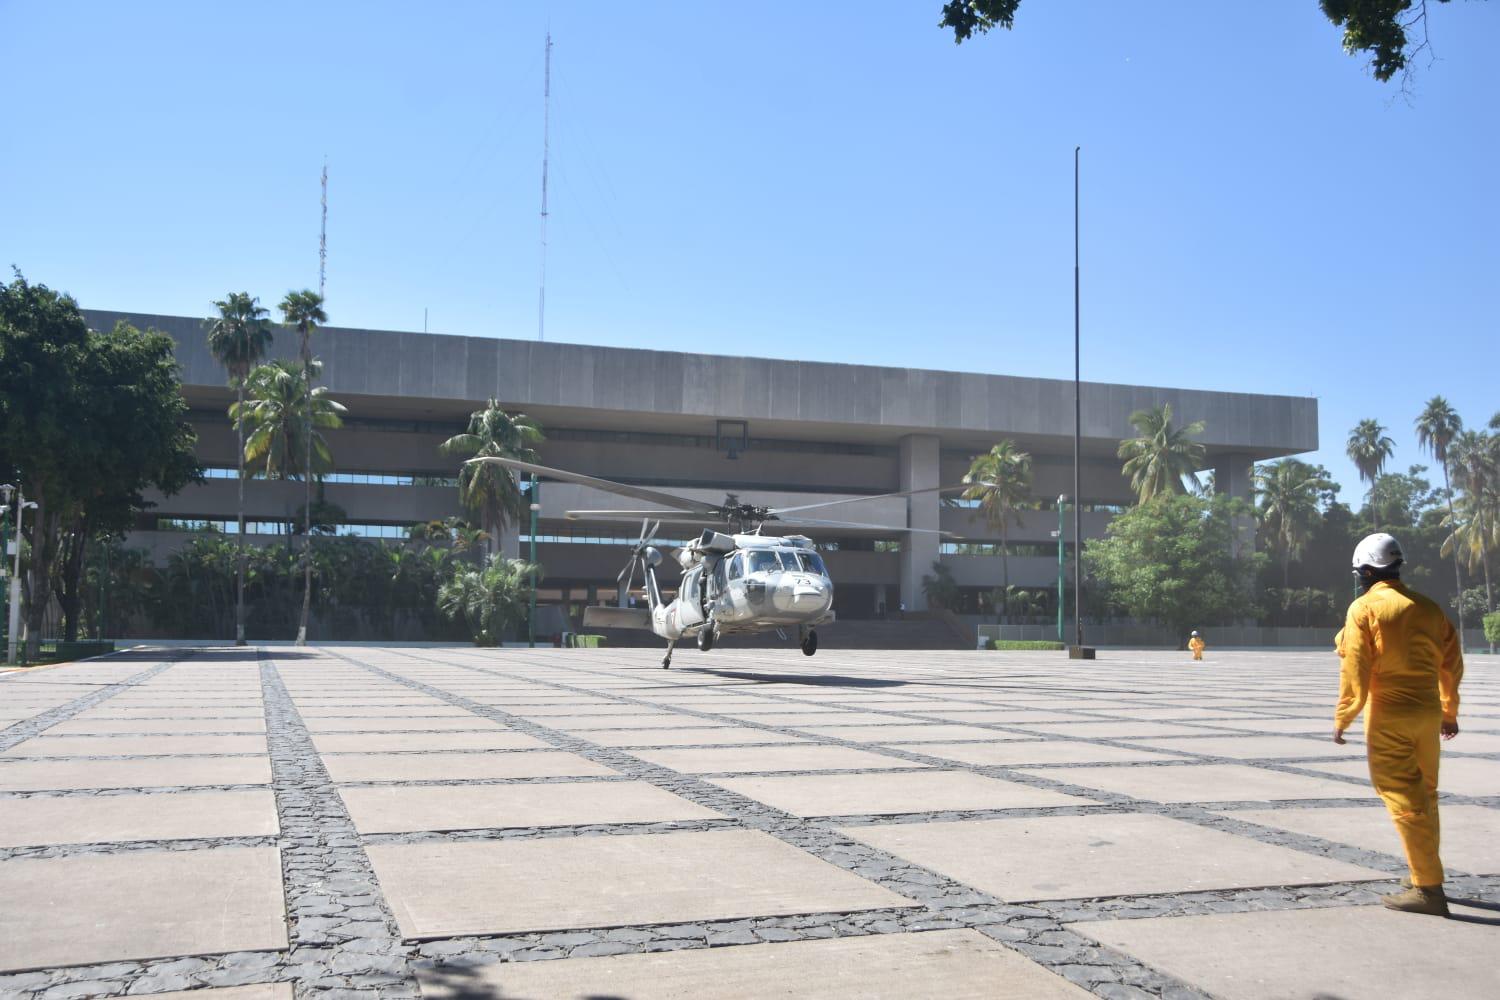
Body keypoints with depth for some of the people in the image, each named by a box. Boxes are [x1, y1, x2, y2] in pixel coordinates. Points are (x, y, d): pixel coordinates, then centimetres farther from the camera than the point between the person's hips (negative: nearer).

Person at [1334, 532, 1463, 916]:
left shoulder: (1364, 608, -8)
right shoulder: (1428, 608, 9)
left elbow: (1355, 669, -13)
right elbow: (1451, 664, 16)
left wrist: (1343, 717, -5)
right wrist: (1450, 711, 27)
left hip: (1389, 716, -6)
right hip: (1429, 712, 6)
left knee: (1405, 800, -4)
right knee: (1425, 795, 18)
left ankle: (1428, 888, -5)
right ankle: (1426, 874, 30)